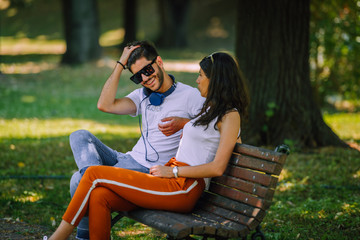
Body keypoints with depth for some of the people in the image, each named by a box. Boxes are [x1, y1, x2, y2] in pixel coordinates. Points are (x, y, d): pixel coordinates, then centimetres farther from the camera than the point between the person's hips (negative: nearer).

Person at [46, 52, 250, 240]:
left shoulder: (230, 116, -4)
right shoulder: (209, 109, 23)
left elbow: (218, 168, -12)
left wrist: (173, 171, -10)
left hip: (183, 188, -8)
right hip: (172, 179, 8)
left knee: (94, 174, -11)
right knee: (100, 196, -15)